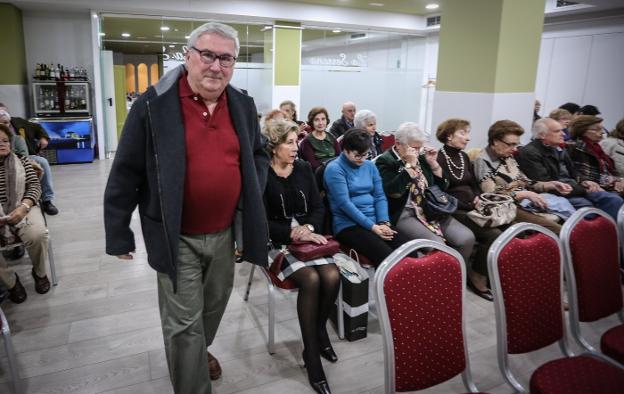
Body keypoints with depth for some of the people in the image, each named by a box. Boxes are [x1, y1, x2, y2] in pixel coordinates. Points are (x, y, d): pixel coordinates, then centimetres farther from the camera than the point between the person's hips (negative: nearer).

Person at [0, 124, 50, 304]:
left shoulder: (22, 161, 11)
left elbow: (35, 186, 5)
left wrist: (23, 207, -15)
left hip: (22, 208, 0)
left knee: (37, 234, -31)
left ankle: (39, 273, 1)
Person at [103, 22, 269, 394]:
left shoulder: (243, 105, 1)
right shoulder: (153, 105, -13)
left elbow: (259, 155, 16)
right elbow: (126, 174, -8)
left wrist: (252, 196, 0)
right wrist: (118, 234, -4)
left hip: (225, 232, 5)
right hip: (178, 237, -5)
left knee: (215, 304, 24)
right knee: (183, 323, 5)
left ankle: (200, 350, 53)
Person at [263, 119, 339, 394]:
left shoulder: (304, 168, 8)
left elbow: (318, 207, 8)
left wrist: (309, 228, -12)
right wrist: (294, 234, -20)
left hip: (307, 237, 5)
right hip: (277, 241, -4)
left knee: (332, 276, -21)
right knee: (311, 280, -28)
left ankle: (320, 331, 7)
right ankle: (311, 355, -12)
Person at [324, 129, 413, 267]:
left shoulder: (370, 166, 12)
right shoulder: (334, 169, -7)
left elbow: (380, 196, 9)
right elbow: (344, 203, -15)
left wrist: (384, 222, -9)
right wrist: (372, 226, -17)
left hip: (376, 223, 6)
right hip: (348, 225, -6)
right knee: (387, 256, -27)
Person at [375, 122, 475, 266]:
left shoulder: (421, 158, 15)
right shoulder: (385, 161, -4)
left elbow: (442, 186, 17)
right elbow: (394, 192, -20)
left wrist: (433, 163, 4)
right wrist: (410, 164, -16)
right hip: (404, 214, -6)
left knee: (467, 238, -12)